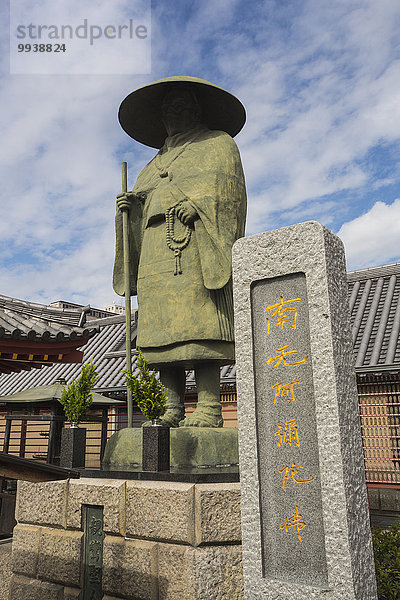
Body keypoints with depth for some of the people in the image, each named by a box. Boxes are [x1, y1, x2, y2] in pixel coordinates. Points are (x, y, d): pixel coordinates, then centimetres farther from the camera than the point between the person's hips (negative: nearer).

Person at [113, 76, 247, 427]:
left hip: (194, 245, -6)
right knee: (165, 332, -4)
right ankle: (173, 410, -3)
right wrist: (127, 207, 7)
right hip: (156, 252, 6)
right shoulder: (156, 164, 34)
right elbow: (143, 207, 28)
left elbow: (227, 188, 2)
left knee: (198, 326, -18)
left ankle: (209, 408, -18)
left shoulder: (218, 142, 18)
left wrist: (196, 203, -14)